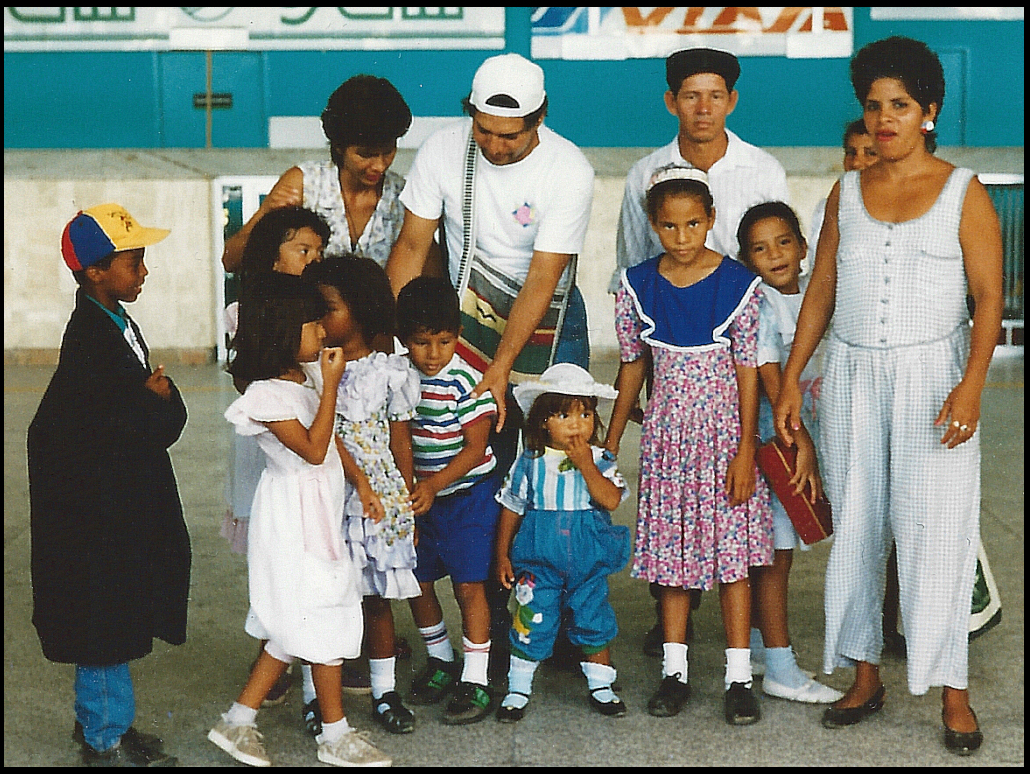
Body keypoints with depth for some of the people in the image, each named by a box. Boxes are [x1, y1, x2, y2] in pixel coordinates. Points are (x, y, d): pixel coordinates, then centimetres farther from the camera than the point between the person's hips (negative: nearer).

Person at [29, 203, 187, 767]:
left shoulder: (117, 324, 9)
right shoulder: (90, 340, -21)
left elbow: (168, 415, 8)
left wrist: (153, 397, -12)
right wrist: (154, 398, -10)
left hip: (126, 503, 9)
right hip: (96, 507, -9)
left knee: (117, 623, 18)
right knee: (106, 620, 2)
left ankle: (97, 720, 33)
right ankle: (106, 741, 15)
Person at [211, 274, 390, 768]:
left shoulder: (300, 381, 9)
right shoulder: (266, 395, -19)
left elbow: (332, 441, 17)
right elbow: (313, 449, -21)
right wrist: (331, 385, -21)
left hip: (317, 511, 9)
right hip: (294, 518, -9)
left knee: (293, 628, 13)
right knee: (325, 622, 1)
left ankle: (238, 722, 20)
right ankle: (336, 736, 14)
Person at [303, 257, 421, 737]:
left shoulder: (390, 371, -2)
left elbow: (400, 442, 4)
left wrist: (409, 508, 7)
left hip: (380, 499, 0)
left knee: (377, 599, 10)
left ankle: (384, 694, 23)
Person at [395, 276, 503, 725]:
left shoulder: (467, 382, -16)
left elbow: (475, 448, -15)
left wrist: (434, 484, -23)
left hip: (467, 497, -5)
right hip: (420, 497, 5)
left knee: (469, 585, -4)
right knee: (416, 582, 11)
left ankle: (475, 682, 3)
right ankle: (440, 662, 32)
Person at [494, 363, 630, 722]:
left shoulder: (600, 460, -2)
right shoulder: (530, 463, -2)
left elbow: (611, 500, -18)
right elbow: (511, 508, 5)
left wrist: (585, 464, -21)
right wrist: (503, 555, 4)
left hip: (589, 559, 1)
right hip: (539, 559, -1)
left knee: (594, 621, 9)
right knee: (532, 622, 1)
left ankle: (601, 687, 25)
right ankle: (518, 690, 17)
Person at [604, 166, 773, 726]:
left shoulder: (738, 284, -8)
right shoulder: (637, 285, -1)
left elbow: (747, 372, -6)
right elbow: (633, 366, 8)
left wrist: (746, 451, -10)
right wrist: (609, 445, 11)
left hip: (723, 431, -2)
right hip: (666, 432, 2)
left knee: (732, 552, 1)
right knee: (672, 552, 8)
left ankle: (738, 678, 9)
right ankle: (674, 671, 19)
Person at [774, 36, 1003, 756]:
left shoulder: (964, 193, -1)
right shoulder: (847, 191, 9)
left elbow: (988, 298, -5)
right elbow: (820, 290, 12)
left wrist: (971, 385, -17)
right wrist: (791, 377, 7)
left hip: (932, 374, -4)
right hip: (852, 374, 4)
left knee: (936, 529, -5)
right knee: (855, 526, 7)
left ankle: (953, 691, 5)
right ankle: (865, 677, 19)